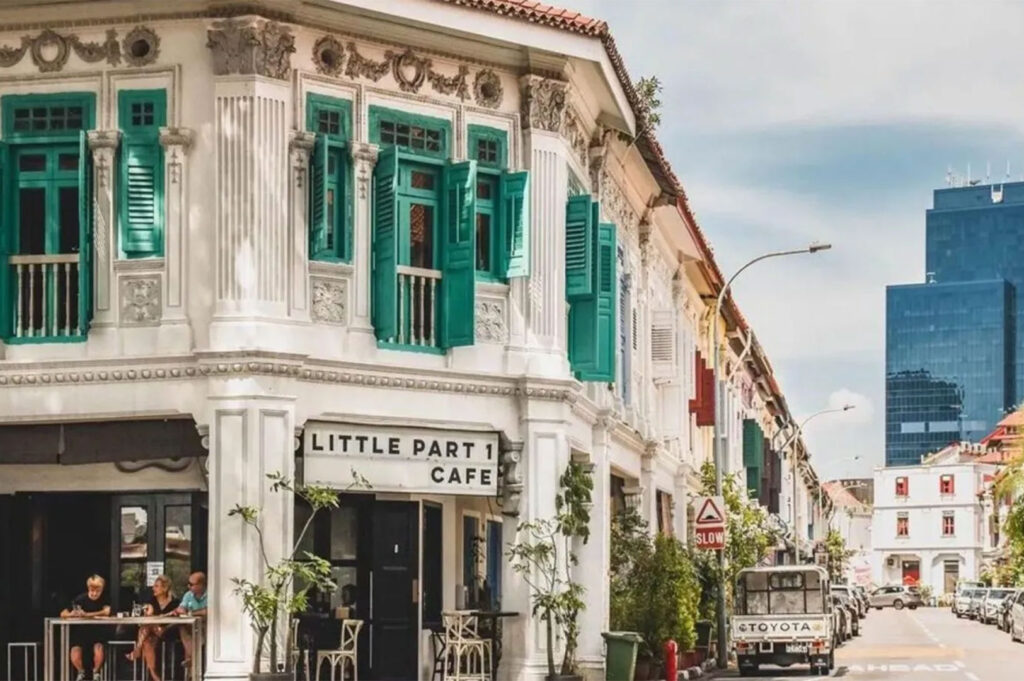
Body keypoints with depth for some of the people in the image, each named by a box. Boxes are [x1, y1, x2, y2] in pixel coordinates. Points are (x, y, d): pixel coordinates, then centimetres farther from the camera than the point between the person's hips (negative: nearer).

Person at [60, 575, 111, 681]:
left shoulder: (103, 599, -11)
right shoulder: (80, 599, -15)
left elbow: (107, 612, -31)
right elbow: (63, 614, -15)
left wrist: (87, 615, -34)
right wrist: (72, 614, -38)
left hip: (96, 630, 0)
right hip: (80, 631, 0)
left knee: (98, 649, -27)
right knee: (75, 657, -20)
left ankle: (95, 671, 6)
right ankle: (81, 672, 16)